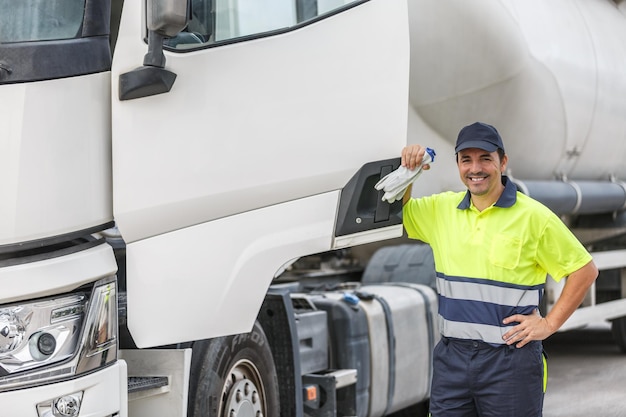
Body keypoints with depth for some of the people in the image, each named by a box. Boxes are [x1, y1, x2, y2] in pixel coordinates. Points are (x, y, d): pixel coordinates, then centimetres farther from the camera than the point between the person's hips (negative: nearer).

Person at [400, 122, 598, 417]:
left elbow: (585, 270, -1)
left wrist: (549, 324, -5)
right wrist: (407, 171, 0)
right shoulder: (443, 209, 7)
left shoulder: (533, 216, -6)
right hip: (452, 356, 4)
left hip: (510, 359, -4)